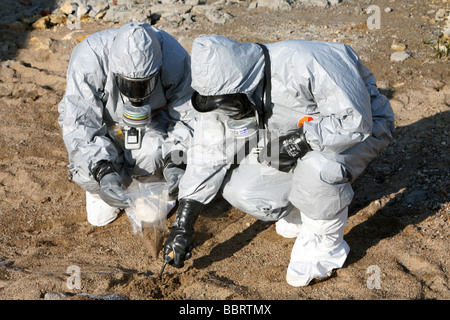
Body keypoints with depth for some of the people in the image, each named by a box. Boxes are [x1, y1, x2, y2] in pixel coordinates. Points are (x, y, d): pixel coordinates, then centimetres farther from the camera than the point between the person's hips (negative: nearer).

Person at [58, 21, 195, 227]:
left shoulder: (174, 58, -28)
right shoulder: (88, 61, -33)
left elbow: (188, 115, -18)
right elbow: (78, 125, -31)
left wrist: (175, 162, -33)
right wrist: (103, 172, -44)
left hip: (151, 124, 1)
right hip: (103, 125, -1)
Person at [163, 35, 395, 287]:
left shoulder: (304, 64, -37)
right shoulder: (223, 91, -16)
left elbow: (356, 122, -33)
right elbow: (208, 156, -9)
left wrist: (299, 141, -37)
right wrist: (184, 223, -11)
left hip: (364, 124, -6)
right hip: (302, 136, 6)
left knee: (317, 168, -38)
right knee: (238, 189, -10)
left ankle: (324, 247, -11)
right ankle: (300, 212, 17)